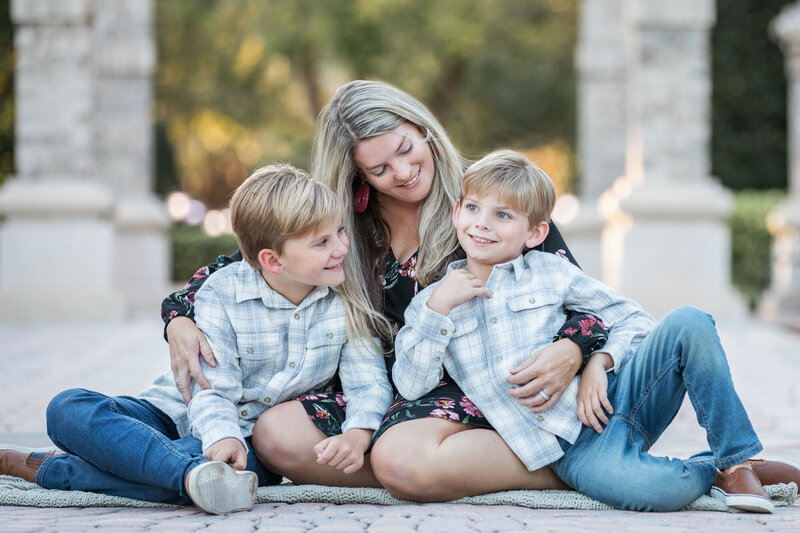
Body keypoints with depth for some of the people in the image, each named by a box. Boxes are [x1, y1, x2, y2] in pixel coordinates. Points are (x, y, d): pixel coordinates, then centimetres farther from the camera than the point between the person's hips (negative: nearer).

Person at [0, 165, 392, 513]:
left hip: (255, 436, 0)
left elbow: (370, 382, -9)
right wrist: (223, 435, -43)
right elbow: (212, 390, -19)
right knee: (68, 409, -26)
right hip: (176, 416, 0)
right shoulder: (221, 295, -12)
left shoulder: (346, 299, -6)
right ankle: (192, 475, -49)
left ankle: (49, 470, -30)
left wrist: (356, 434, -33)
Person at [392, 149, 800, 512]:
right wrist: (438, 307, -7)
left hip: (610, 398, 3)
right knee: (655, 490, -37)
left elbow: (635, 321, 11)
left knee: (688, 323, -23)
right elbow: (411, 386, 0)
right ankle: (712, 471, -3)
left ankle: (736, 461, -13)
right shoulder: (429, 304, 11)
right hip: (573, 449, -2)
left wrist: (599, 361, -9)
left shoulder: (550, 272, 10)